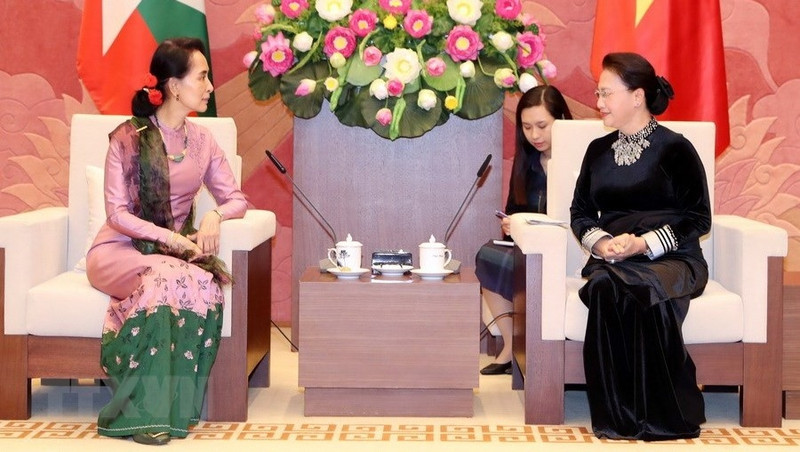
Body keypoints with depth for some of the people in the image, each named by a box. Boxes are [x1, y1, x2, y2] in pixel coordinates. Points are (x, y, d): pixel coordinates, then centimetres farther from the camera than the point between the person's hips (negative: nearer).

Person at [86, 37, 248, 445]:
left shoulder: (202, 141, 6)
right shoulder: (127, 138, -8)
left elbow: (236, 198, 9)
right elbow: (117, 213, -11)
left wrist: (215, 216, -14)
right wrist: (169, 238, -24)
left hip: (175, 251, 4)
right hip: (119, 250, -4)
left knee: (205, 284, -32)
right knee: (167, 277, -38)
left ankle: (172, 406, -25)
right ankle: (143, 411, -31)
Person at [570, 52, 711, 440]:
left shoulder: (675, 149, 2)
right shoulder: (598, 150, 18)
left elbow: (698, 218, -1)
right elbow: (580, 212, 18)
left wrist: (644, 244, -14)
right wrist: (601, 243, -5)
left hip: (670, 259, -3)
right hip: (611, 260, 3)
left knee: (644, 290, -38)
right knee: (605, 288, -34)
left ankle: (664, 418, -26)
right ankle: (619, 418, -29)